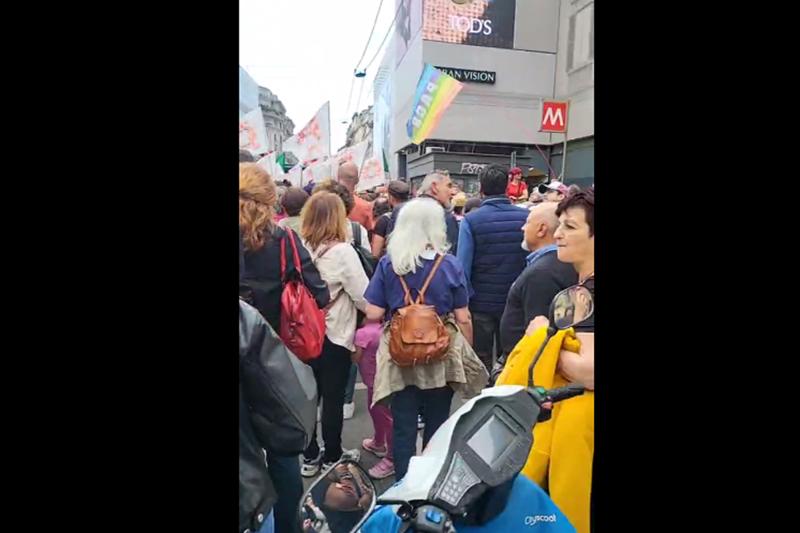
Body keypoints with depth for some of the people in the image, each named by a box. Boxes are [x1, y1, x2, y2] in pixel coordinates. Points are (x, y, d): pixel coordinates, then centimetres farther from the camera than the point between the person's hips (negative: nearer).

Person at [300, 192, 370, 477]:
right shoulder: (342, 251, -18)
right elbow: (364, 297, -15)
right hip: (335, 336, -4)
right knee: (333, 399, 11)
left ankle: (310, 457, 31)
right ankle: (332, 458, 27)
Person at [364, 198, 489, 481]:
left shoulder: (387, 264, -7)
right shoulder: (451, 265, -9)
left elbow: (373, 313, -7)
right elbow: (463, 319, -6)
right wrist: (466, 353, 9)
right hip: (442, 356, 0)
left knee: (403, 426, 12)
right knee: (437, 425, 19)